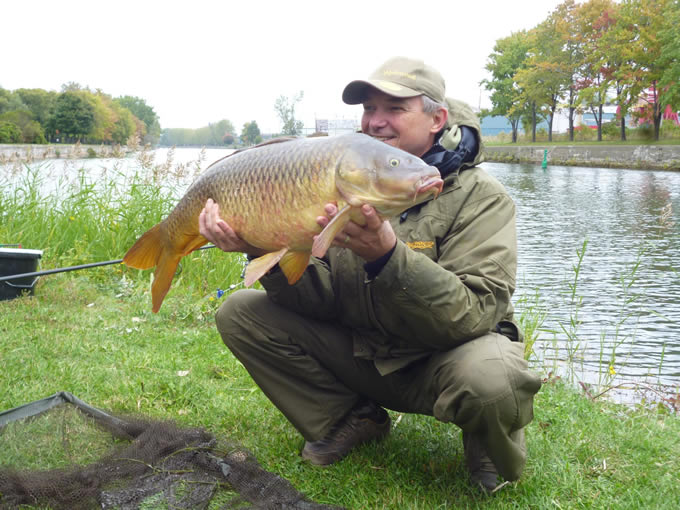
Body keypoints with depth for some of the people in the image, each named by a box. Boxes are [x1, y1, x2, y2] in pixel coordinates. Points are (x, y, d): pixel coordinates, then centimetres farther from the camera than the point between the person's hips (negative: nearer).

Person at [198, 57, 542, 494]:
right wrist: (265, 249, -26)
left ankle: (493, 456, 0)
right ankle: (352, 423, 8)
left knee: (490, 379, -40)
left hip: (442, 357, -4)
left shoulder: (479, 196, -15)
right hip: (361, 353, 5)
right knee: (241, 313, -7)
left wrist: (386, 255, -41)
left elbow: (472, 315, -28)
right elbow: (321, 298, -7)